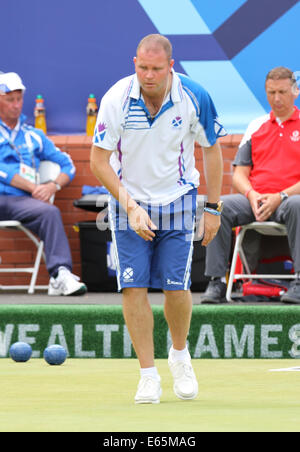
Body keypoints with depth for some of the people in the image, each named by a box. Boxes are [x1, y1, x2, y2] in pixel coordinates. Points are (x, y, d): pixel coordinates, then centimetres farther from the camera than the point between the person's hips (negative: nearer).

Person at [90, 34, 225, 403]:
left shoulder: (194, 98, -14)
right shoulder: (116, 99, -17)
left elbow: (211, 150, 0)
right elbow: (99, 160, -11)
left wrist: (213, 208, 1)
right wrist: (131, 206, -19)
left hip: (177, 201, 0)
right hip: (128, 200, 0)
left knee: (176, 286, -6)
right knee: (134, 287, -9)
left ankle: (179, 354, 23)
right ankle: (148, 374, 0)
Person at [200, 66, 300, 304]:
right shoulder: (256, 126, 19)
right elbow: (239, 173, 15)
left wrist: (280, 197, -15)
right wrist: (252, 195, -7)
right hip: (254, 200, 4)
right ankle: (217, 282, -25)